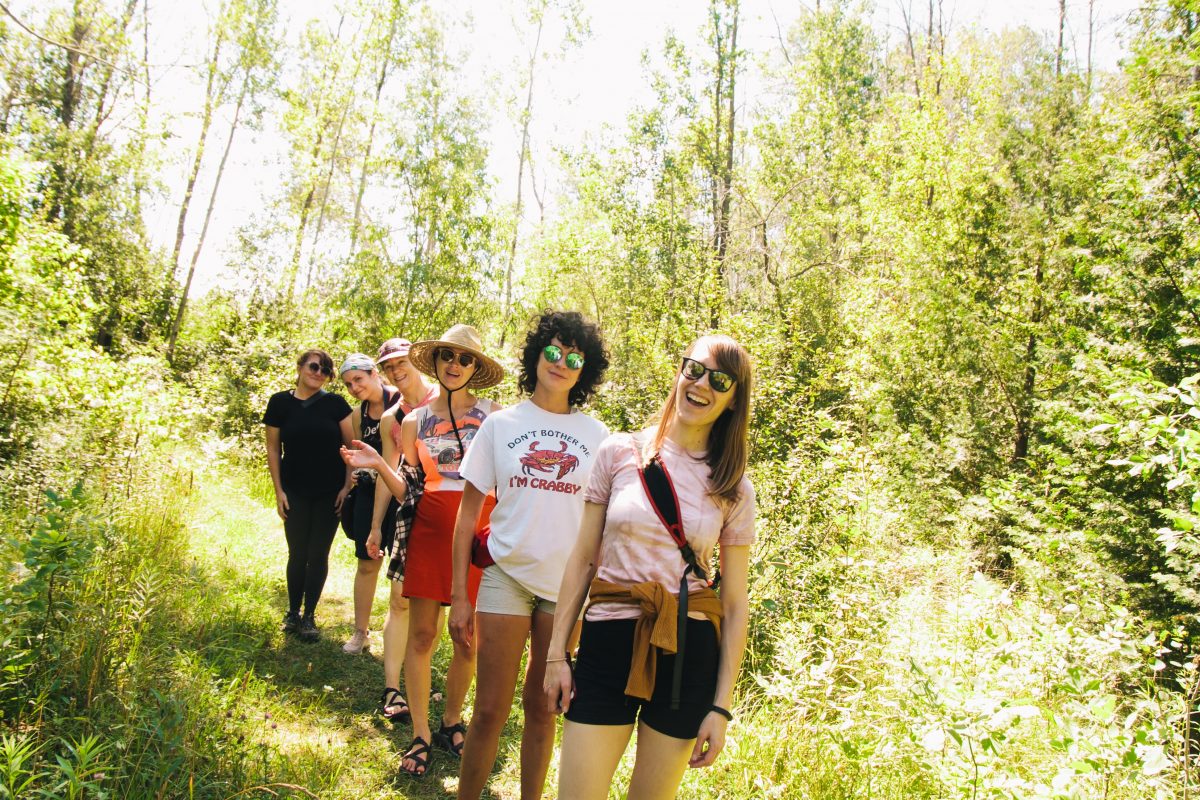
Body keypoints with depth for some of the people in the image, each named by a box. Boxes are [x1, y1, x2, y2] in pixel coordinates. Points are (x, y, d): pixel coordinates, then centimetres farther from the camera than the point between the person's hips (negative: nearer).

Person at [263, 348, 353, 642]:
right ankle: (293, 612, 23)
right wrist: (278, 490, 0)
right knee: (297, 553, 3)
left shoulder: (335, 404, -2)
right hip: (295, 492, 0)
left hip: (330, 493, 0)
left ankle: (309, 616, 16)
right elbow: (273, 448, 4)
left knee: (318, 554, 4)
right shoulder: (280, 403, 0)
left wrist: (348, 486, -5)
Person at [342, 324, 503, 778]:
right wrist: (379, 465, -6)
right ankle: (421, 735, 17)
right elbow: (407, 490, 10)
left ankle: (451, 722, 28)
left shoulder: (493, 416, 1)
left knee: (468, 640, 6)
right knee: (421, 634, 2)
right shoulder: (415, 421, 9)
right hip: (430, 531, 2)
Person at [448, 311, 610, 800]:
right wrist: (459, 595, -2)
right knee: (490, 710, 1)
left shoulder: (596, 435, 5)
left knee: (541, 709, 12)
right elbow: (468, 514, 3)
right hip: (507, 576, -1)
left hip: (568, 585, 1)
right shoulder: (501, 425, 3)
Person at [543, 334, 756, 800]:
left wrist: (721, 706, 0)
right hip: (608, 643, 0)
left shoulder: (734, 489, 2)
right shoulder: (620, 453, 0)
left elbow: (734, 603, 3)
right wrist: (556, 652, 1)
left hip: (688, 654, 1)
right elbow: (582, 559, 4)